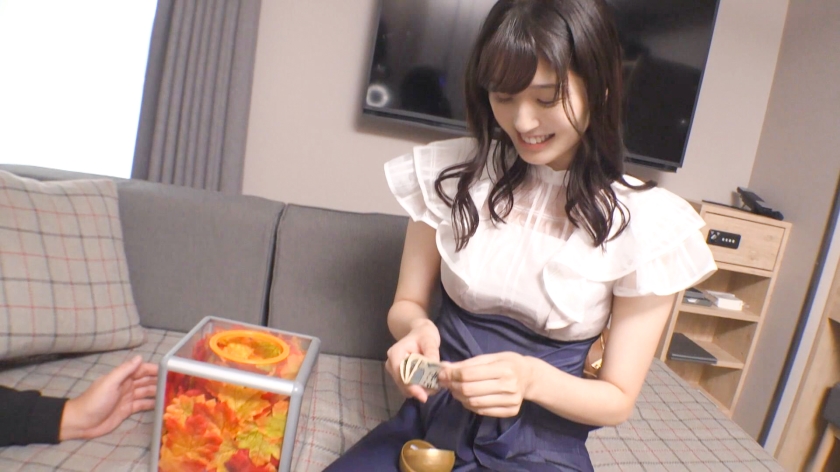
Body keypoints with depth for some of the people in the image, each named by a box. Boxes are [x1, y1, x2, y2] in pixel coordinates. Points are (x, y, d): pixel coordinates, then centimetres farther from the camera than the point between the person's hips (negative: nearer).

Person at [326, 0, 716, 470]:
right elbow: (407, 303, 4)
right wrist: (417, 328, -20)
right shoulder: (451, 174, -6)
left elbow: (618, 398, -5)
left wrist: (532, 377, -25)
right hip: (432, 420, 1)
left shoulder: (646, 222, -11)